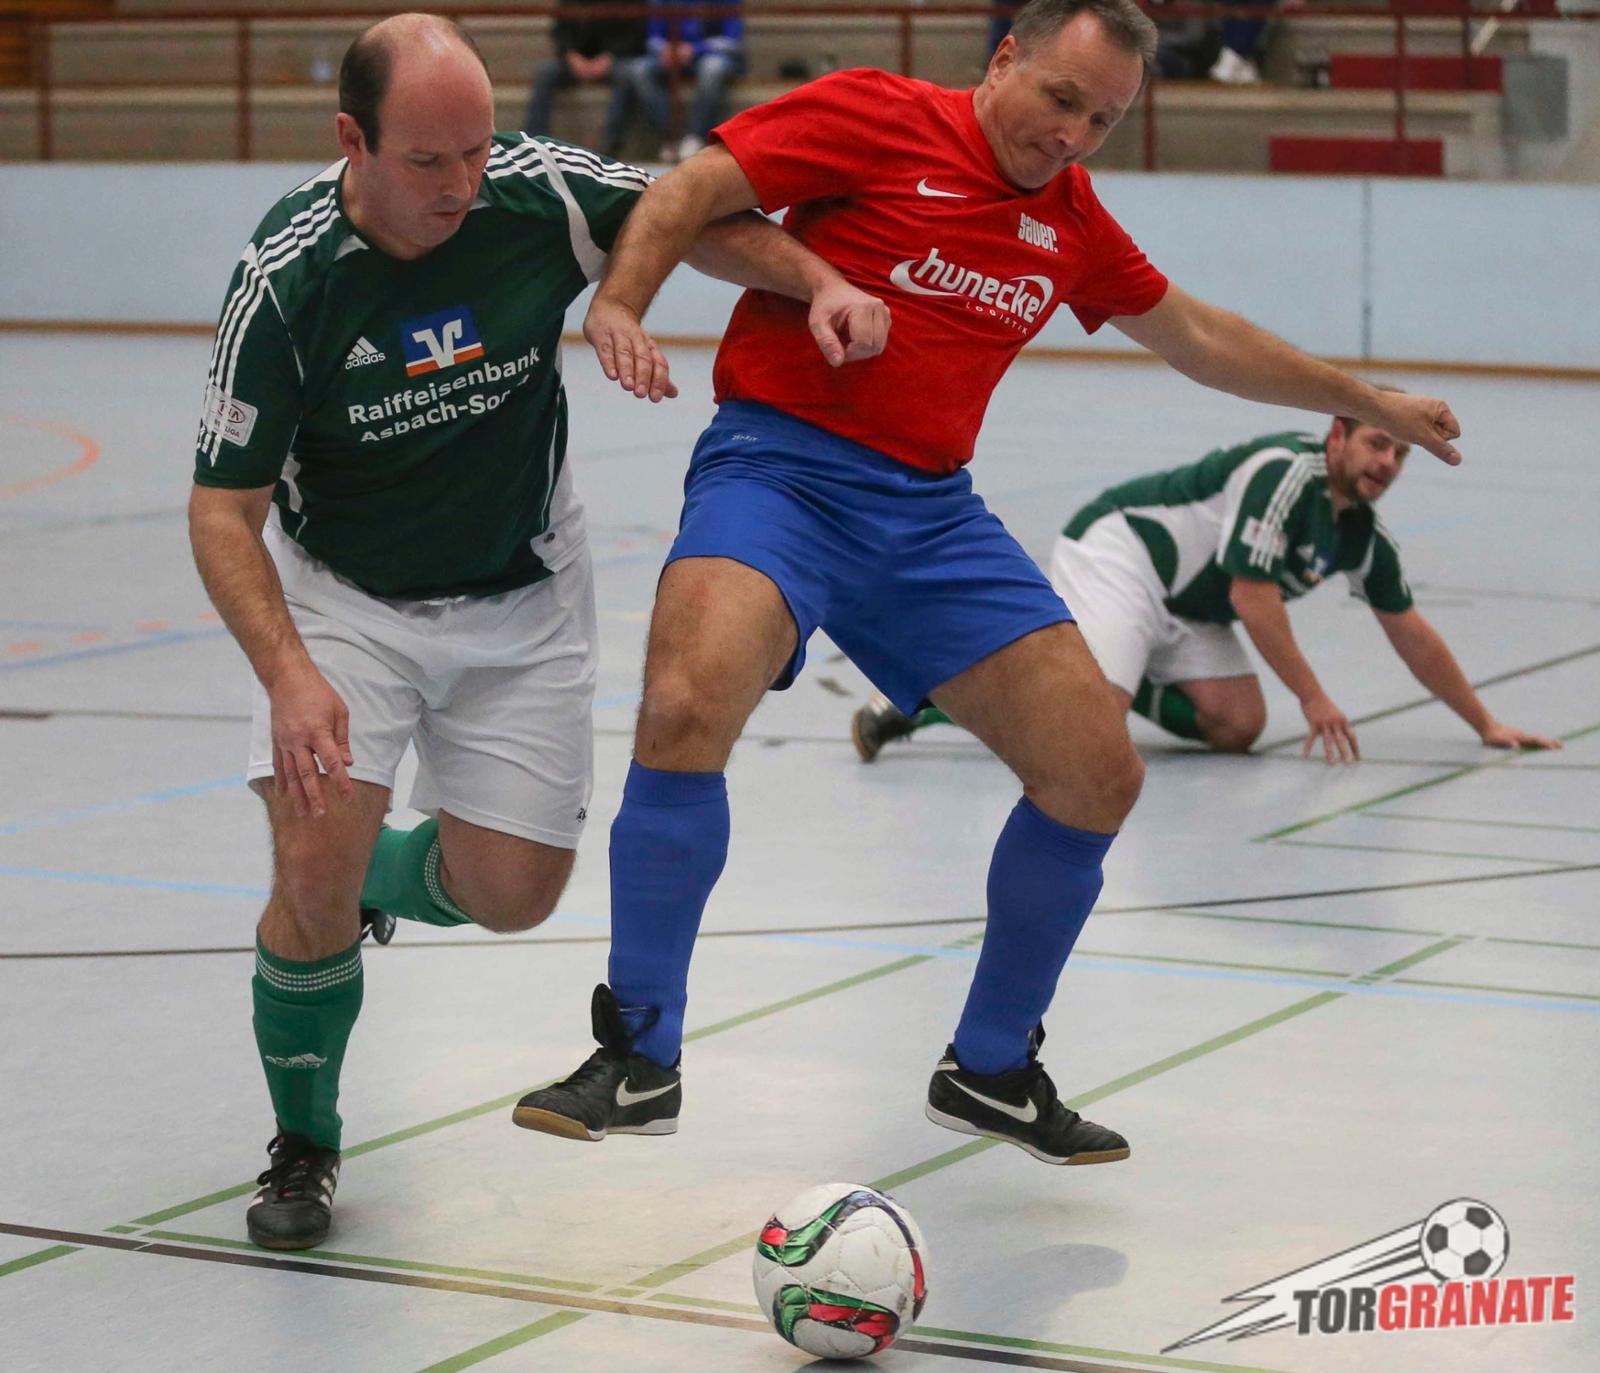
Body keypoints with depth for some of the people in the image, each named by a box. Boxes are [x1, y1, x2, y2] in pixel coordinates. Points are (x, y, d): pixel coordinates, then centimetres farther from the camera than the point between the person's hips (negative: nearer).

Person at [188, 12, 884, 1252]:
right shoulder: (288, 275, -25)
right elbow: (224, 507, -20)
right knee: (315, 868, -18)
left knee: (513, 893, 1)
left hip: (520, 599, 3)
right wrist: (287, 671, -34)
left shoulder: (540, 193, -20)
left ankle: (374, 878, 37)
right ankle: (303, 1145, 7)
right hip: (343, 596, -3)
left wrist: (818, 280, -19)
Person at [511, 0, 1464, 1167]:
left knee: (1100, 773, 0)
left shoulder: (1070, 217, 15)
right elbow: (692, 192, -9)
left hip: (933, 513, 6)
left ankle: (991, 1068, 20)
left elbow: (1198, 335, 29)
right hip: (781, 467, -6)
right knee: (686, 709, -31)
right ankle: (640, 1058, -15)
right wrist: (620, 306, -28)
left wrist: (1370, 404, 36)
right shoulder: (876, 118, -4)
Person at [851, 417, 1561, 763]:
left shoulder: (1363, 535, 7)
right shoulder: (1285, 471, -20)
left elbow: (1412, 634, 16)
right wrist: (1314, 698, -16)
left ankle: (1119, 676, 10)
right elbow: (1252, 598, -21)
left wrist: (1487, 724, 18)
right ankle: (916, 702, -12)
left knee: (1238, 725, -9)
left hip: (1184, 612, 9)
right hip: (1119, 549, -9)